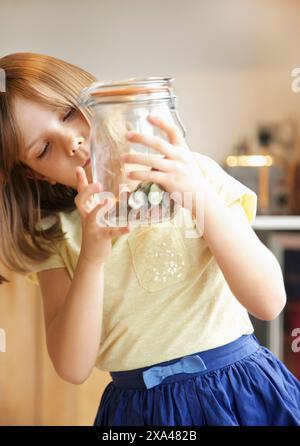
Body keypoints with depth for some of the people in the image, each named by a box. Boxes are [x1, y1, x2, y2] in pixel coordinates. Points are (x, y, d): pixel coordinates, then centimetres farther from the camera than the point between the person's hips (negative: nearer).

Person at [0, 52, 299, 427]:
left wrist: (200, 192, -26)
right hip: (137, 408, 2)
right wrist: (92, 254, -23)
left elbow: (269, 301, -16)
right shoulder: (54, 234, -1)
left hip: (240, 391, -1)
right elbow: (73, 368, -11)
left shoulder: (195, 172, -8)